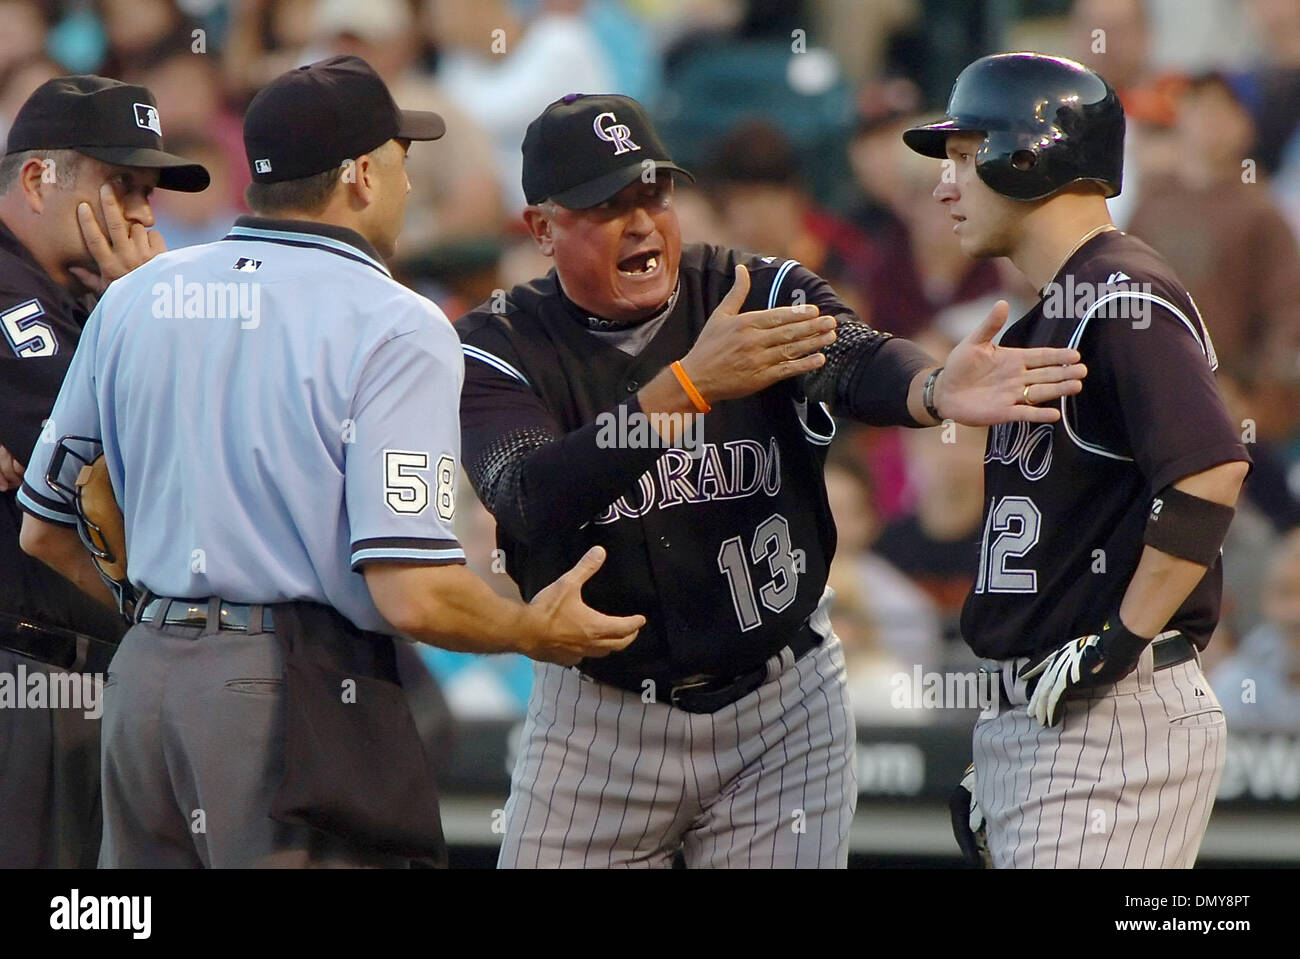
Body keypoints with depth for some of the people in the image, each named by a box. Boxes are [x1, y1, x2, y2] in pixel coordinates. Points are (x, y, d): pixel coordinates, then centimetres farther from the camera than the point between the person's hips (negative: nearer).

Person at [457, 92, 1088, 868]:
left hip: (784, 714, 1)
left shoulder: (765, 295, -4)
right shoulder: (500, 346, -8)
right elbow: (529, 498, -27)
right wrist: (690, 385, -38)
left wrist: (936, 390, -50)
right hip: (598, 716, 0)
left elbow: (857, 361, -25)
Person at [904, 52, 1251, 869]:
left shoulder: (1122, 299, -12)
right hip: (1035, 716, 10)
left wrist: (1120, 641, -21)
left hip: (1113, 715, -10)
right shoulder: (1046, 318, 19)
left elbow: (1211, 470, -26)